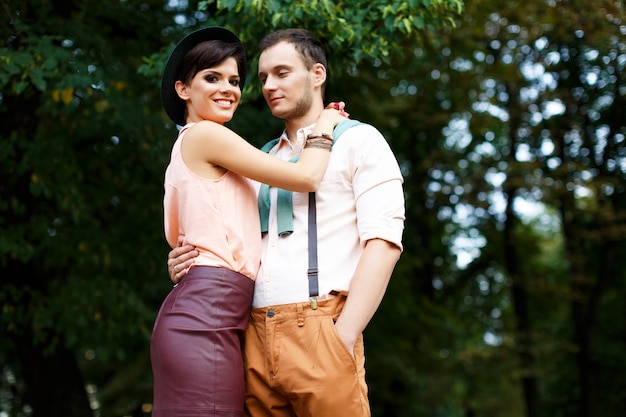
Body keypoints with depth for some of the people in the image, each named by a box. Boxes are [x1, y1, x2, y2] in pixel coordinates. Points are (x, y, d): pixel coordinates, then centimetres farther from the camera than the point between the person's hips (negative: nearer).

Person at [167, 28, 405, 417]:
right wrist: (190, 264, 3)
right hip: (257, 337, 5)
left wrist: (343, 340, -16)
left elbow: (383, 243, -7)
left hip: (318, 330, -5)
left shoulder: (359, 141, 5)